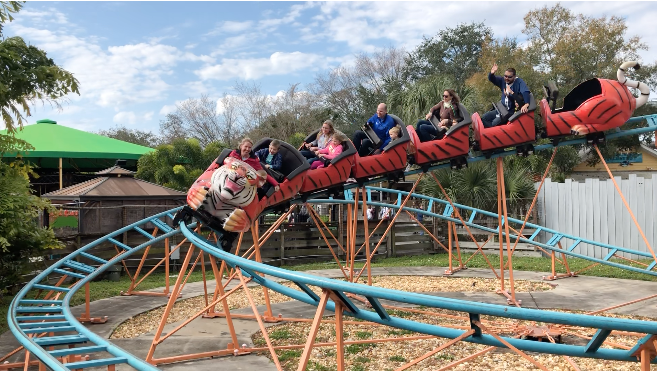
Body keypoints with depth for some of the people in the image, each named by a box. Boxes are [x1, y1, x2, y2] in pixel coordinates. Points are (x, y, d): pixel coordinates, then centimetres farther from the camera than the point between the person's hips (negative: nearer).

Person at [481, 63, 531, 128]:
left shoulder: (519, 82, -16)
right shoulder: (503, 81, 4)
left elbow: (525, 92, -31)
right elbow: (491, 79, 5)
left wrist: (526, 104, -50)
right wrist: (492, 73, -20)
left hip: (512, 111, -7)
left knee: (494, 123, -25)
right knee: (484, 118, -2)